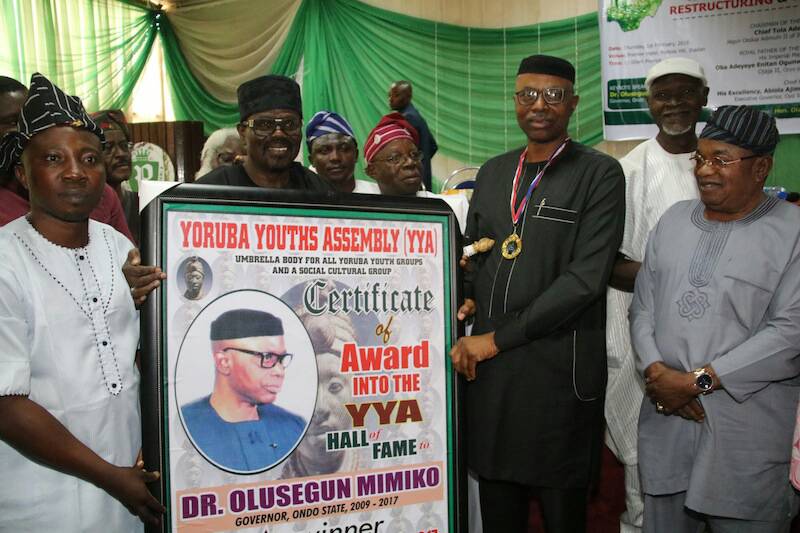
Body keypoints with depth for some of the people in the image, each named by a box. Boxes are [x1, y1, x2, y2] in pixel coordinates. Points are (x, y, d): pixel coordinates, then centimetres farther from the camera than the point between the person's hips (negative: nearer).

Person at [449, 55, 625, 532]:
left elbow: (586, 277, -15)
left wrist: (498, 338, -14)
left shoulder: (600, 174, -5)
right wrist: (469, 301, 0)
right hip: (488, 365, 5)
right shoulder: (492, 173, 12)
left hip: (558, 369, -5)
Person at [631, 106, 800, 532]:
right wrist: (656, 371, -7)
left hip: (749, 432, -4)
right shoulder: (674, 219, 11)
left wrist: (699, 380, -15)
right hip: (666, 418, 5)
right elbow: (642, 308, 10)